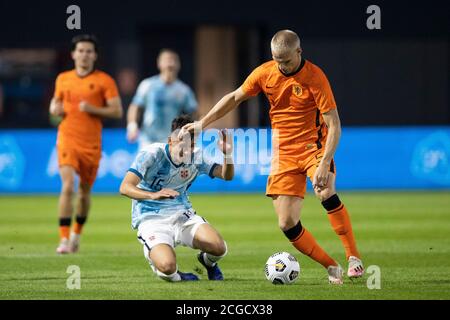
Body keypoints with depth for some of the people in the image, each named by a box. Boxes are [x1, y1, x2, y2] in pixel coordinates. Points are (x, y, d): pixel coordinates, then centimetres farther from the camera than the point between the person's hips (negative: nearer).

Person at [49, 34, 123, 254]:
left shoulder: (104, 81, -1)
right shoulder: (63, 79, 8)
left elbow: (117, 111, -4)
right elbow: (55, 103, 23)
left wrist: (93, 109, -18)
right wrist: (55, 109, -1)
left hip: (91, 144, 0)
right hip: (67, 140, 0)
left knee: (85, 191, 12)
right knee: (68, 186, -18)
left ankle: (77, 233, 36)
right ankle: (64, 239, -18)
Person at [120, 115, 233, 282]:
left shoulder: (196, 157, -2)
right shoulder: (152, 154, -16)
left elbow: (226, 175, 1)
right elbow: (125, 187, -23)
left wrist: (227, 154, -21)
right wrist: (154, 195, -42)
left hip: (182, 215, 5)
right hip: (151, 220, -4)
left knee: (219, 248, -20)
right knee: (167, 268, -31)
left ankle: (208, 261, 19)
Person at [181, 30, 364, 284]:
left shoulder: (315, 77, -15)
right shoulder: (265, 73, -2)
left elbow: (334, 125, -18)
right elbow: (235, 98, 15)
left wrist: (324, 164, -29)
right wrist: (202, 123, 11)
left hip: (314, 146, -4)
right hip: (283, 154, 4)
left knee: (326, 194, -34)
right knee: (287, 224, -6)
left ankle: (354, 259, -25)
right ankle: (332, 268, 8)